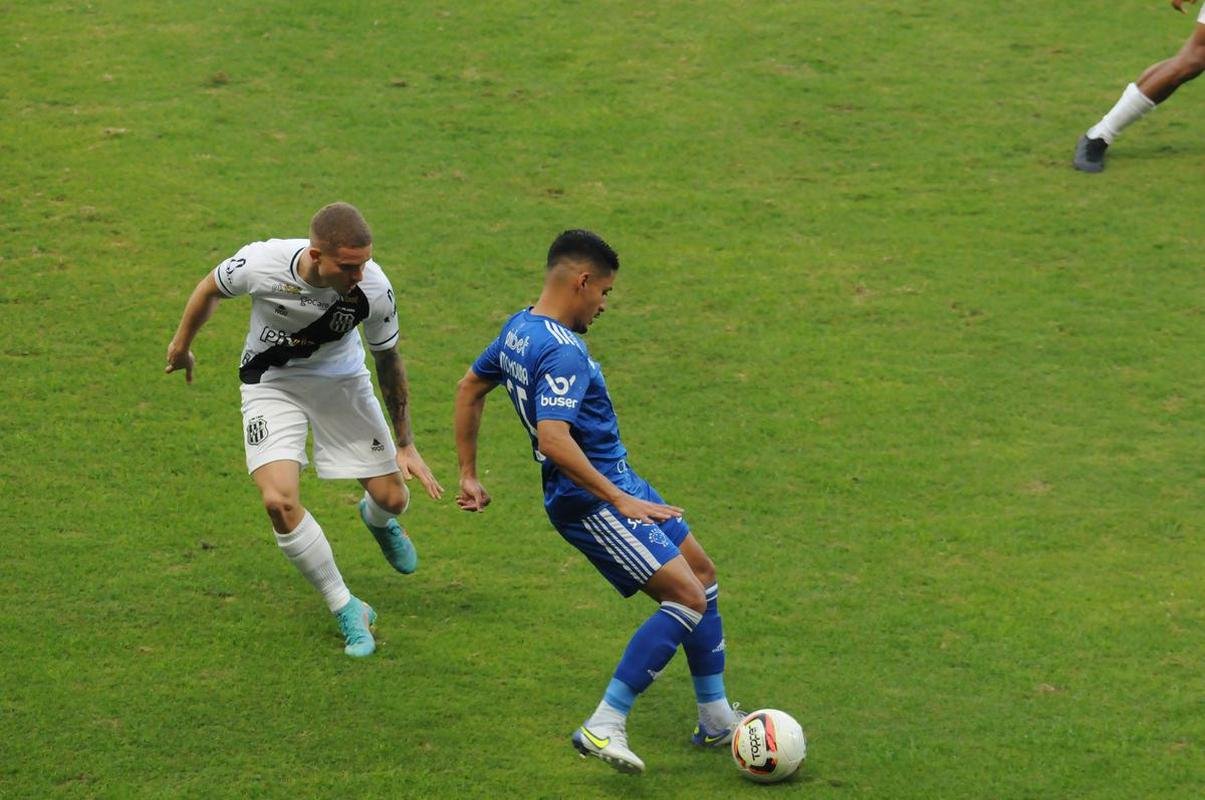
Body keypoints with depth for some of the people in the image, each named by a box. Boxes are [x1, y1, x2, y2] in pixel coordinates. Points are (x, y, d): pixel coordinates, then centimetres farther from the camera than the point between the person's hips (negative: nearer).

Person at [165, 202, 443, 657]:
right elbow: (210, 290, -8)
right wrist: (182, 344, 10)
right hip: (271, 382, -1)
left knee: (391, 498, 0)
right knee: (279, 500, -21)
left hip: (342, 379, 1)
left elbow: (388, 360, -8)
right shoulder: (261, 264, -32)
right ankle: (347, 611, -4)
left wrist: (405, 445, -1)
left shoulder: (374, 289, -27)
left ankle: (377, 519, 42)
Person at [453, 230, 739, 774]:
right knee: (688, 597, -16)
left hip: (617, 482, 11)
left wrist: (468, 475, 26)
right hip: (594, 499, -11)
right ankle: (604, 727, -15)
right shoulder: (563, 353, -23)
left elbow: (469, 389, 20)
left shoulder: (517, 330, 8)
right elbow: (553, 439, -34)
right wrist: (621, 501, -29)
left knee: (702, 574, 16)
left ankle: (716, 720, 24)